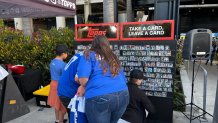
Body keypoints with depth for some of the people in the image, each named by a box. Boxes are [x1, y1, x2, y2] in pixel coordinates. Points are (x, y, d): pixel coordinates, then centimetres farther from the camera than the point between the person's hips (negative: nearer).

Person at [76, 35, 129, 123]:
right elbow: (123, 79, 25)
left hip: (99, 98, -5)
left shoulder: (89, 55, 5)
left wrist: (83, 87, 10)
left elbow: (83, 77, -10)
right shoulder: (114, 58, 21)